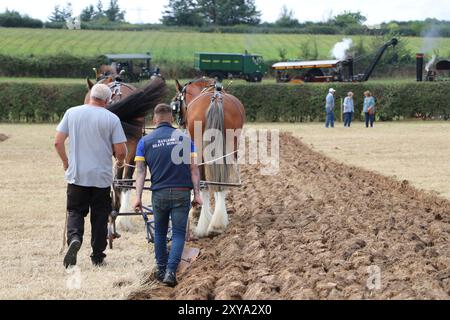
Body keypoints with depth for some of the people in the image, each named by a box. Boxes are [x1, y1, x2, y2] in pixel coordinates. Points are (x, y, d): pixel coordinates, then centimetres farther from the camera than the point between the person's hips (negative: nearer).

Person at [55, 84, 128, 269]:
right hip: (102, 177, -1)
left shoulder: (72, 113, 0)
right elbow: (121, 151, -10)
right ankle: (98, 257, 15)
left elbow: (58, 142, 1)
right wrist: (120, 161, 13)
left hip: (77, 175, 1)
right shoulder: (112, 119, -7)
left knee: (75, 211, 11)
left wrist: (65, 162, 16)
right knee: (100, 216, 11)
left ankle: (74, 238, -18)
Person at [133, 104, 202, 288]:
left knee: (160, 232, 19)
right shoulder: (184, 138, 3)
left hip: (159, 193, 1)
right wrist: (197, 194, 0)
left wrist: (138, 197, -5)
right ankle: (171, 272, -10)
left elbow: (141, 171, -2)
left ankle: (161, 270, 23)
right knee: (178, 233, 4)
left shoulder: (145, 142, 4)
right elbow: (193, 169, -1)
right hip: (182, 193, -1)